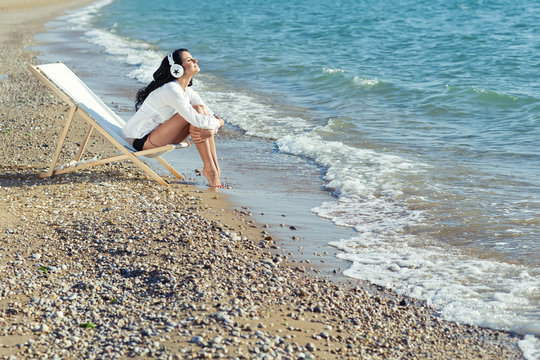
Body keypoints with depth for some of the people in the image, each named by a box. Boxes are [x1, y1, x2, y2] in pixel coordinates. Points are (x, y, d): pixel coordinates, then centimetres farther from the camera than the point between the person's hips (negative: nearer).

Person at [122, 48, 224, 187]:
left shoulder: (188, 92, 6)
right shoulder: (170, 90, -23)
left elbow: (213, 116, 6)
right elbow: (198, 120, -31)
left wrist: (211, 130, -17)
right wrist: (218, 122, -12)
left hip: (155, 137, 9)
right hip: (141, 141, -9)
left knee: (202, 110, -4)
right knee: (196, 111, -20)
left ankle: (215, 166, -10)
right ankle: (208, 168, -17)